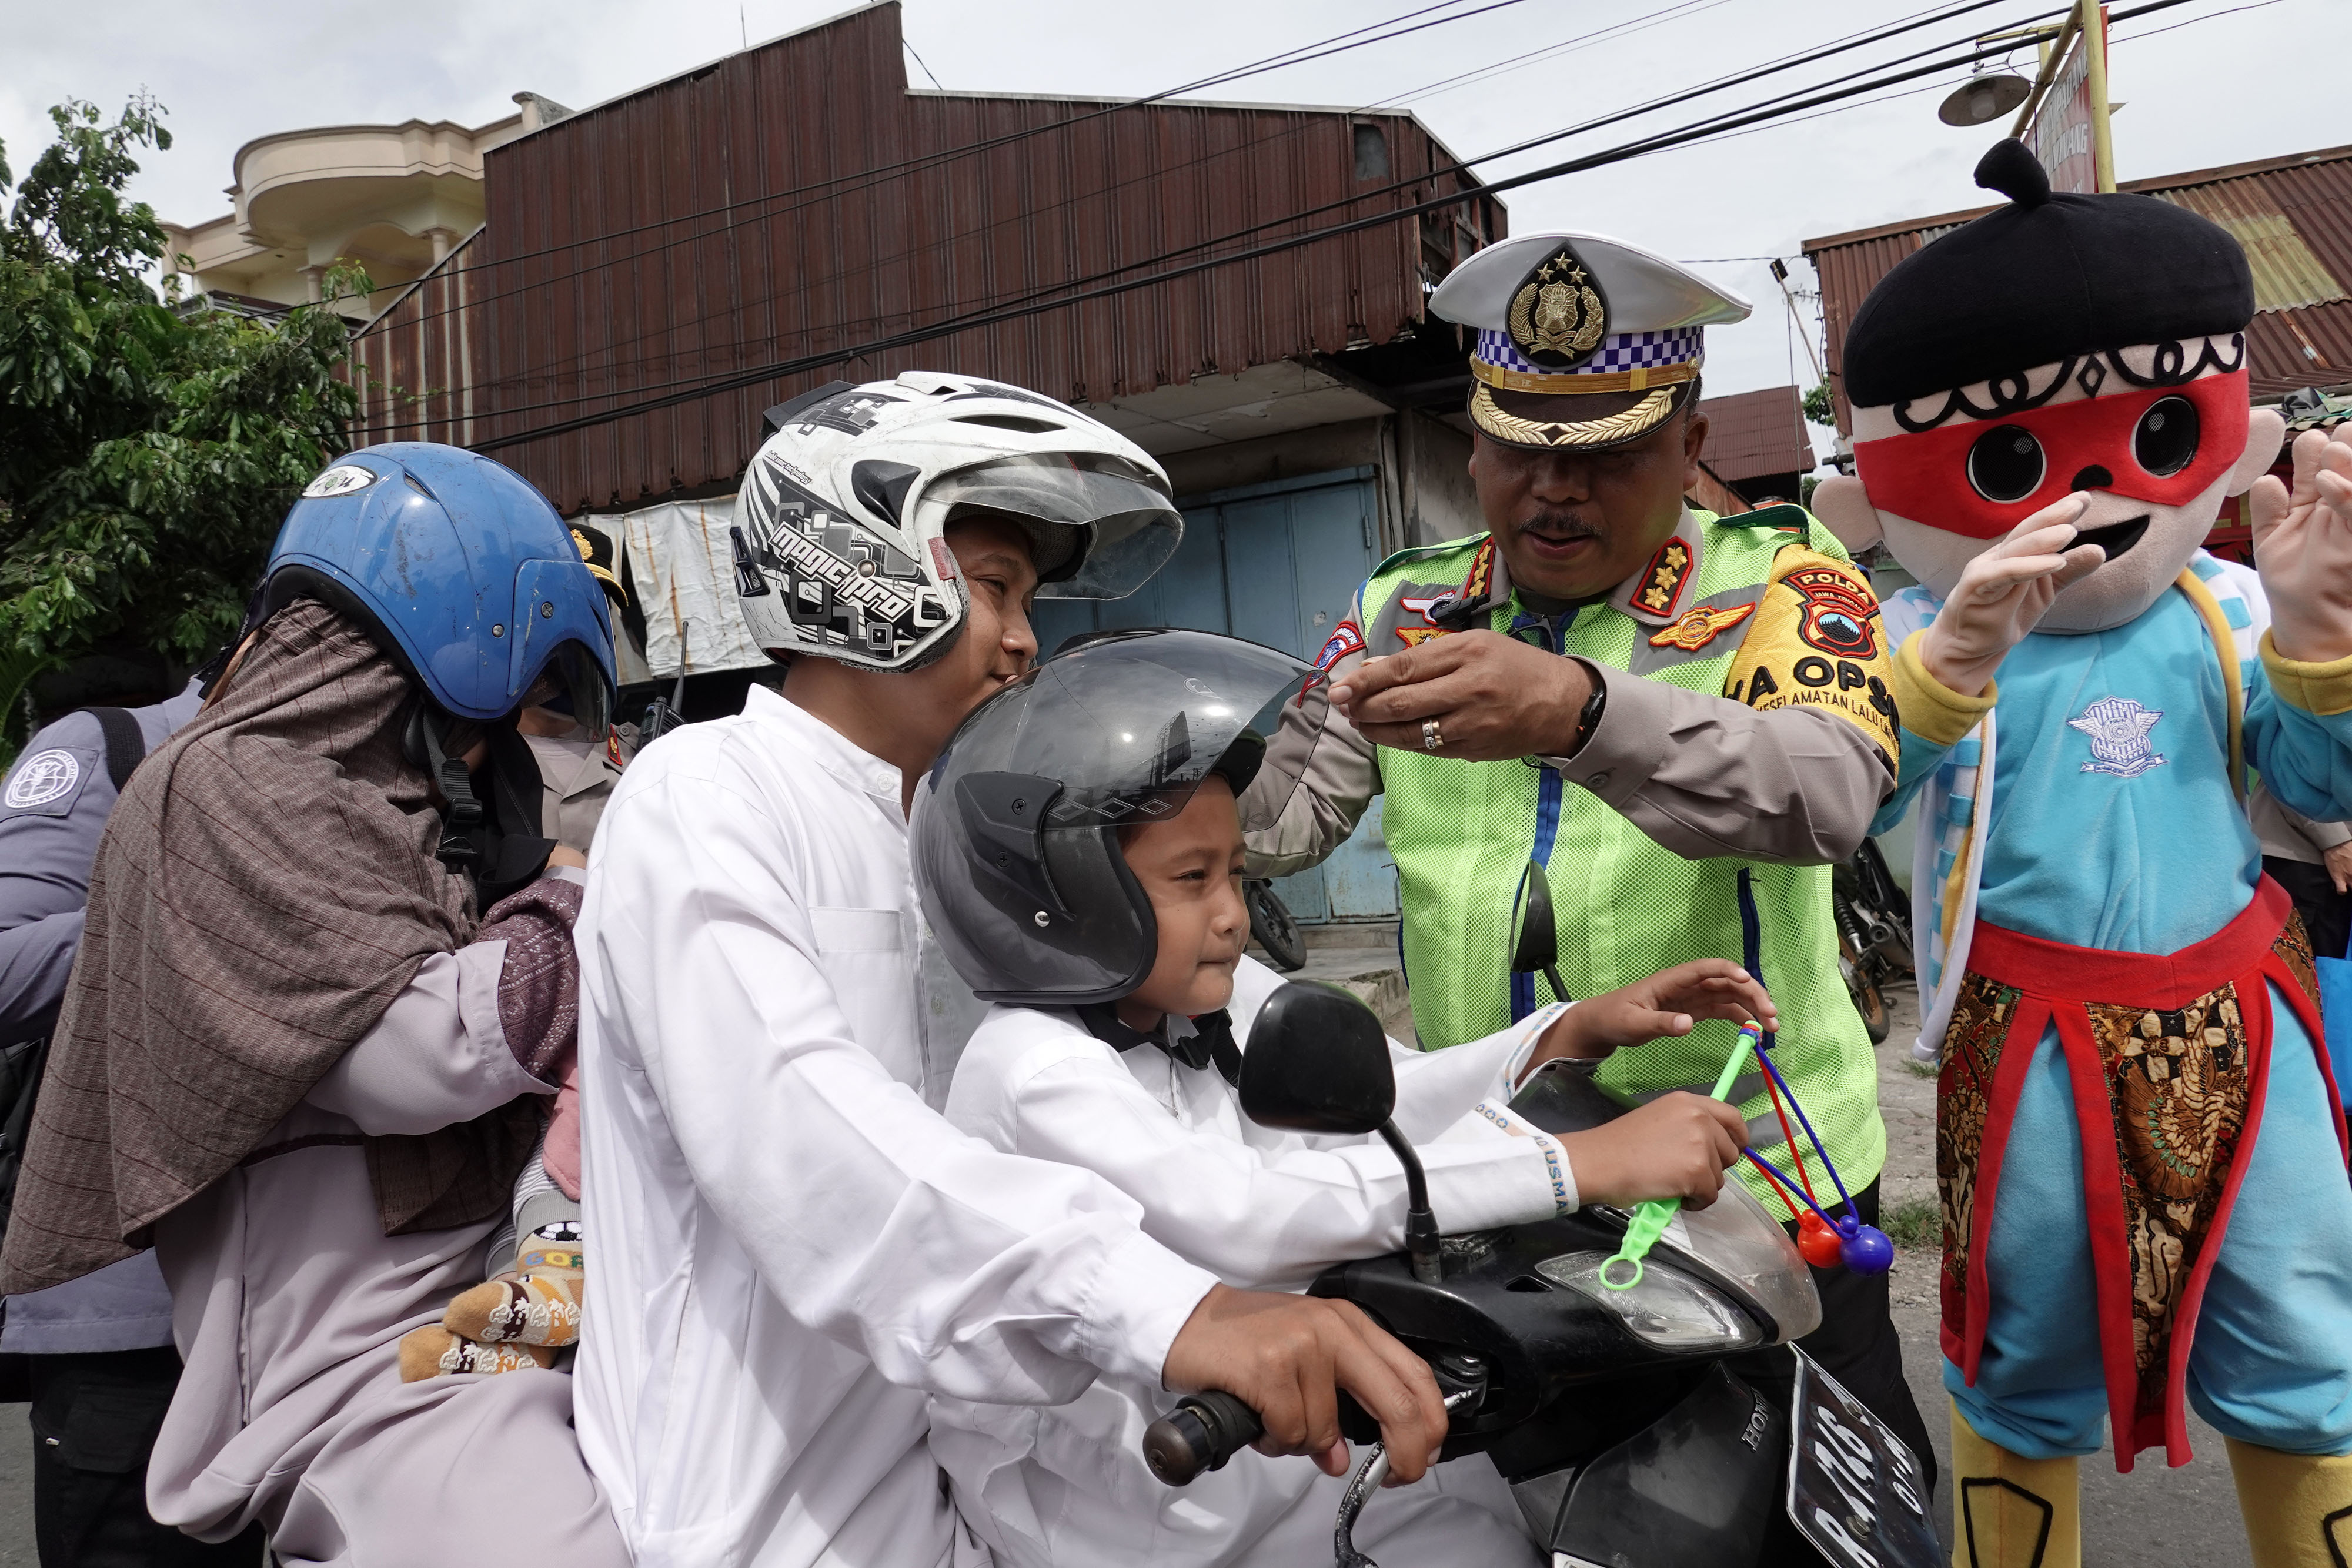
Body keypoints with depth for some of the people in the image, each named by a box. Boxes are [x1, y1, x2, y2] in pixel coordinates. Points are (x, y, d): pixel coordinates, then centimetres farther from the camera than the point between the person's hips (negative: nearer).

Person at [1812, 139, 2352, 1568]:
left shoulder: (2221, 616, 1)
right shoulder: (1925, 637, -10)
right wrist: (1960, 653, -41)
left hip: (2235, 1028, 3)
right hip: (2034, 1047, -3)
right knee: (2024, 1370, 16)